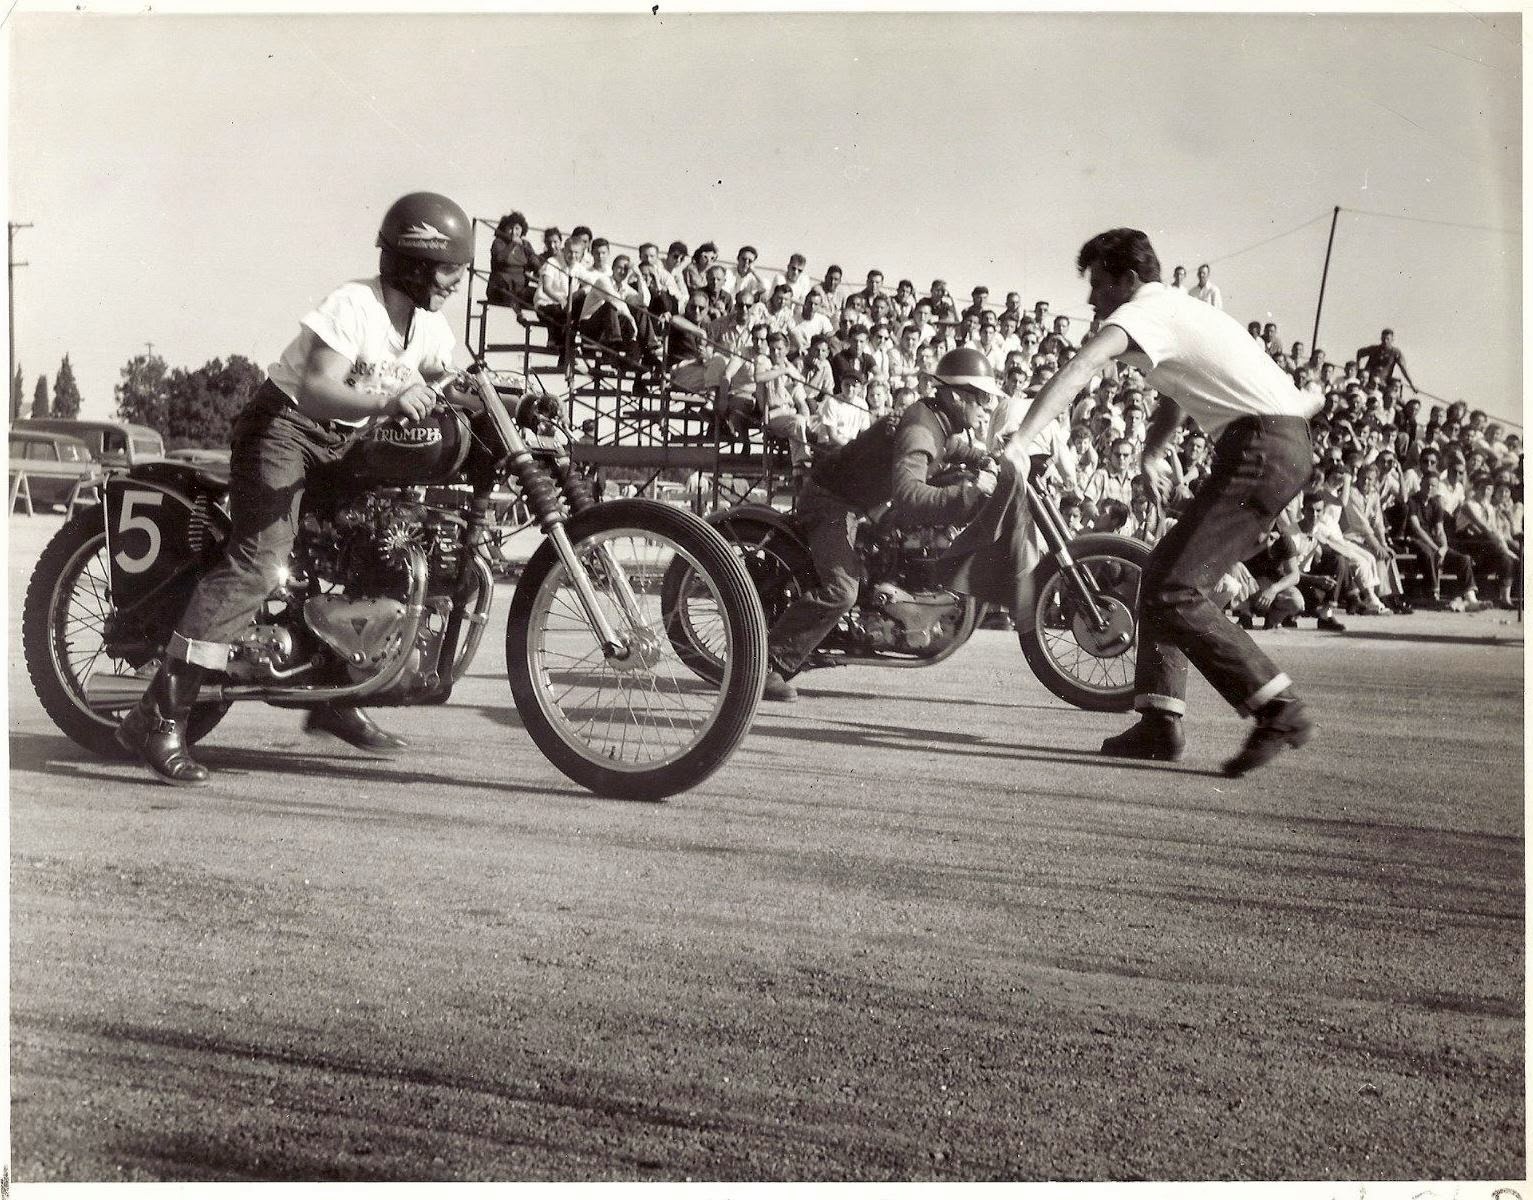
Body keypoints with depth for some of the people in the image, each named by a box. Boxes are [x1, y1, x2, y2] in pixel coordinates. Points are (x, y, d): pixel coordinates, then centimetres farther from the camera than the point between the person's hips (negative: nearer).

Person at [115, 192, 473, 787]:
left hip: (344, 441, 9)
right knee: (260, 563, -24)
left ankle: (334, 698, 21)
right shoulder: (353, 304, -21)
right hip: (285, 423, -9)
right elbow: (315, 390, -31)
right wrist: (384, 403, -46)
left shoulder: (433, 328, 5)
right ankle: (158, 716, -26)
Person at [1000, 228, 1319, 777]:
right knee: (1164, 572, 13)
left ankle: (1280, 711, -11)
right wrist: (1152, 453, 16)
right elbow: (1173, 398, 35)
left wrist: (1018, 444, -31)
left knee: (1174, 591, -14)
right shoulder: (1175, 309, 24)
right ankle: (1161, 723, 12)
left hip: (1261, 446, -10)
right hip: (1286, 446, 10)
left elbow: (1078, 371, -24)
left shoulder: (1143, 310, -6)